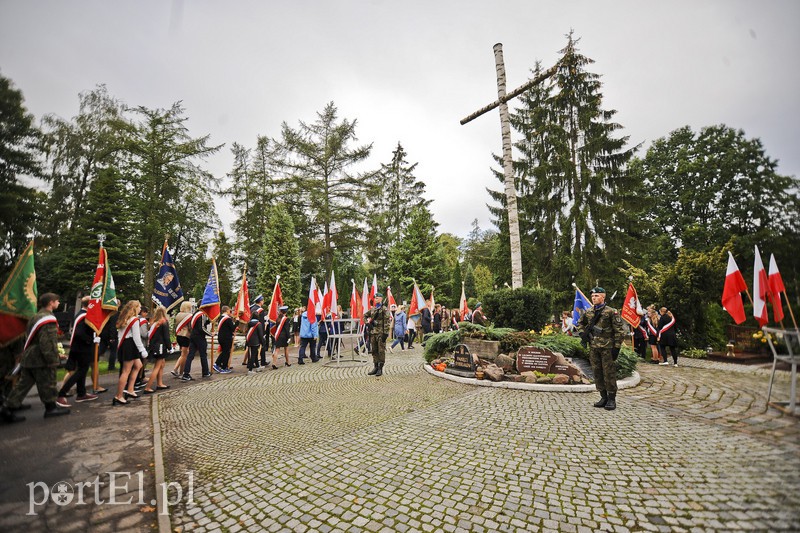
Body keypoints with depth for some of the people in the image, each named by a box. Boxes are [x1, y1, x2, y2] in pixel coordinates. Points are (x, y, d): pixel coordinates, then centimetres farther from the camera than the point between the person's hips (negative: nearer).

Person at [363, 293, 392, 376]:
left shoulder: (384, 309, -8)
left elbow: (387, 321, -14)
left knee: (381, 351, -1)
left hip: (381, 333, -7)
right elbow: (365, 316, 26)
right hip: (373, 332, 7)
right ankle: (376, 367, 22)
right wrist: (368, 323, 8)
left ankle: (380, 368, 6)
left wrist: (385, 333, -18)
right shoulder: (372, 309, 13)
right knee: (374, 351, 12)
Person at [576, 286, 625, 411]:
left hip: (607, 347, -5)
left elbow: (619, 331, -8)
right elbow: (580, 323, 24)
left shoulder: (611, 312, -7)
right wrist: (582, 334, 7)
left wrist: (617, 347, -11)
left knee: (609, 373, 1)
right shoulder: (588, 312, 8)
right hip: (593, 348, 5)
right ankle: (603, 397, 23)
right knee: (597, 373, 11)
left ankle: (612, 399, 14)